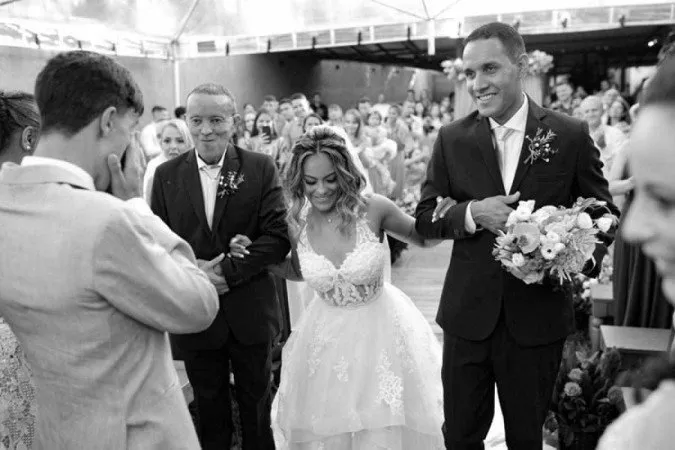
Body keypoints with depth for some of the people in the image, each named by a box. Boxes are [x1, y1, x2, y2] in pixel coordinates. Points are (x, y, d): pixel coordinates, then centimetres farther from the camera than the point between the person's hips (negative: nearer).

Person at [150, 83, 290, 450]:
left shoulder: (261, 168, -5)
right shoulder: (166, 175, 0)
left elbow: (279, 237, -11)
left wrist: (229, 271, -20)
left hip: (249, 313, -1)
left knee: (256, 403, 18)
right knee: (208, 407, 19)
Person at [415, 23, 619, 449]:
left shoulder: (571, 135, -4)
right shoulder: (452, 139, 0)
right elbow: (425, 217, 2)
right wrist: (472, 213, -18)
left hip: (538, 317, -1)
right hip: (468, 315, 1)